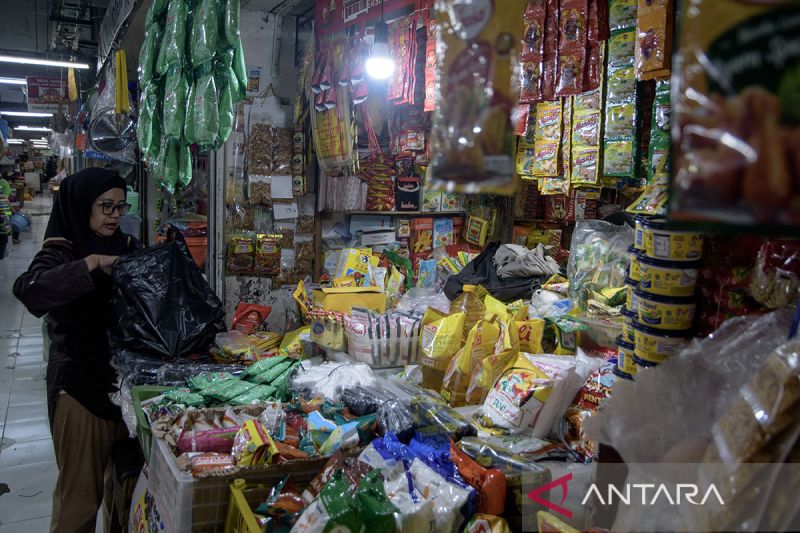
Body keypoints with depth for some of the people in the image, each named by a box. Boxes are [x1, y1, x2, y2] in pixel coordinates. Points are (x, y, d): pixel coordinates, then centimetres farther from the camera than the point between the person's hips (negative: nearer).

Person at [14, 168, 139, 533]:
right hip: (79, 381, -5)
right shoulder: (62, 251, -10)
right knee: (81, 486, 3)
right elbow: (27, 288, -29)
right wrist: (91, 265, -34)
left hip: (123, 375, 5)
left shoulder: (127, 247, 7)